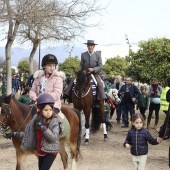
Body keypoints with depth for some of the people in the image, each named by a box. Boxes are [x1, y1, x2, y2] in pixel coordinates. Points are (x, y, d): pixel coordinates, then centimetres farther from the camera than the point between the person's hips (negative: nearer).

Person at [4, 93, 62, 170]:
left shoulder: (55, 121, -15)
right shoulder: (37, 119, 1)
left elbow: (54, 138, -25)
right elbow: (29, 133, 13)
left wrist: (43, 126, -29)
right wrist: (14, 134, 8)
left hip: (51, 151, -6)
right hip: (41, 151, 6)